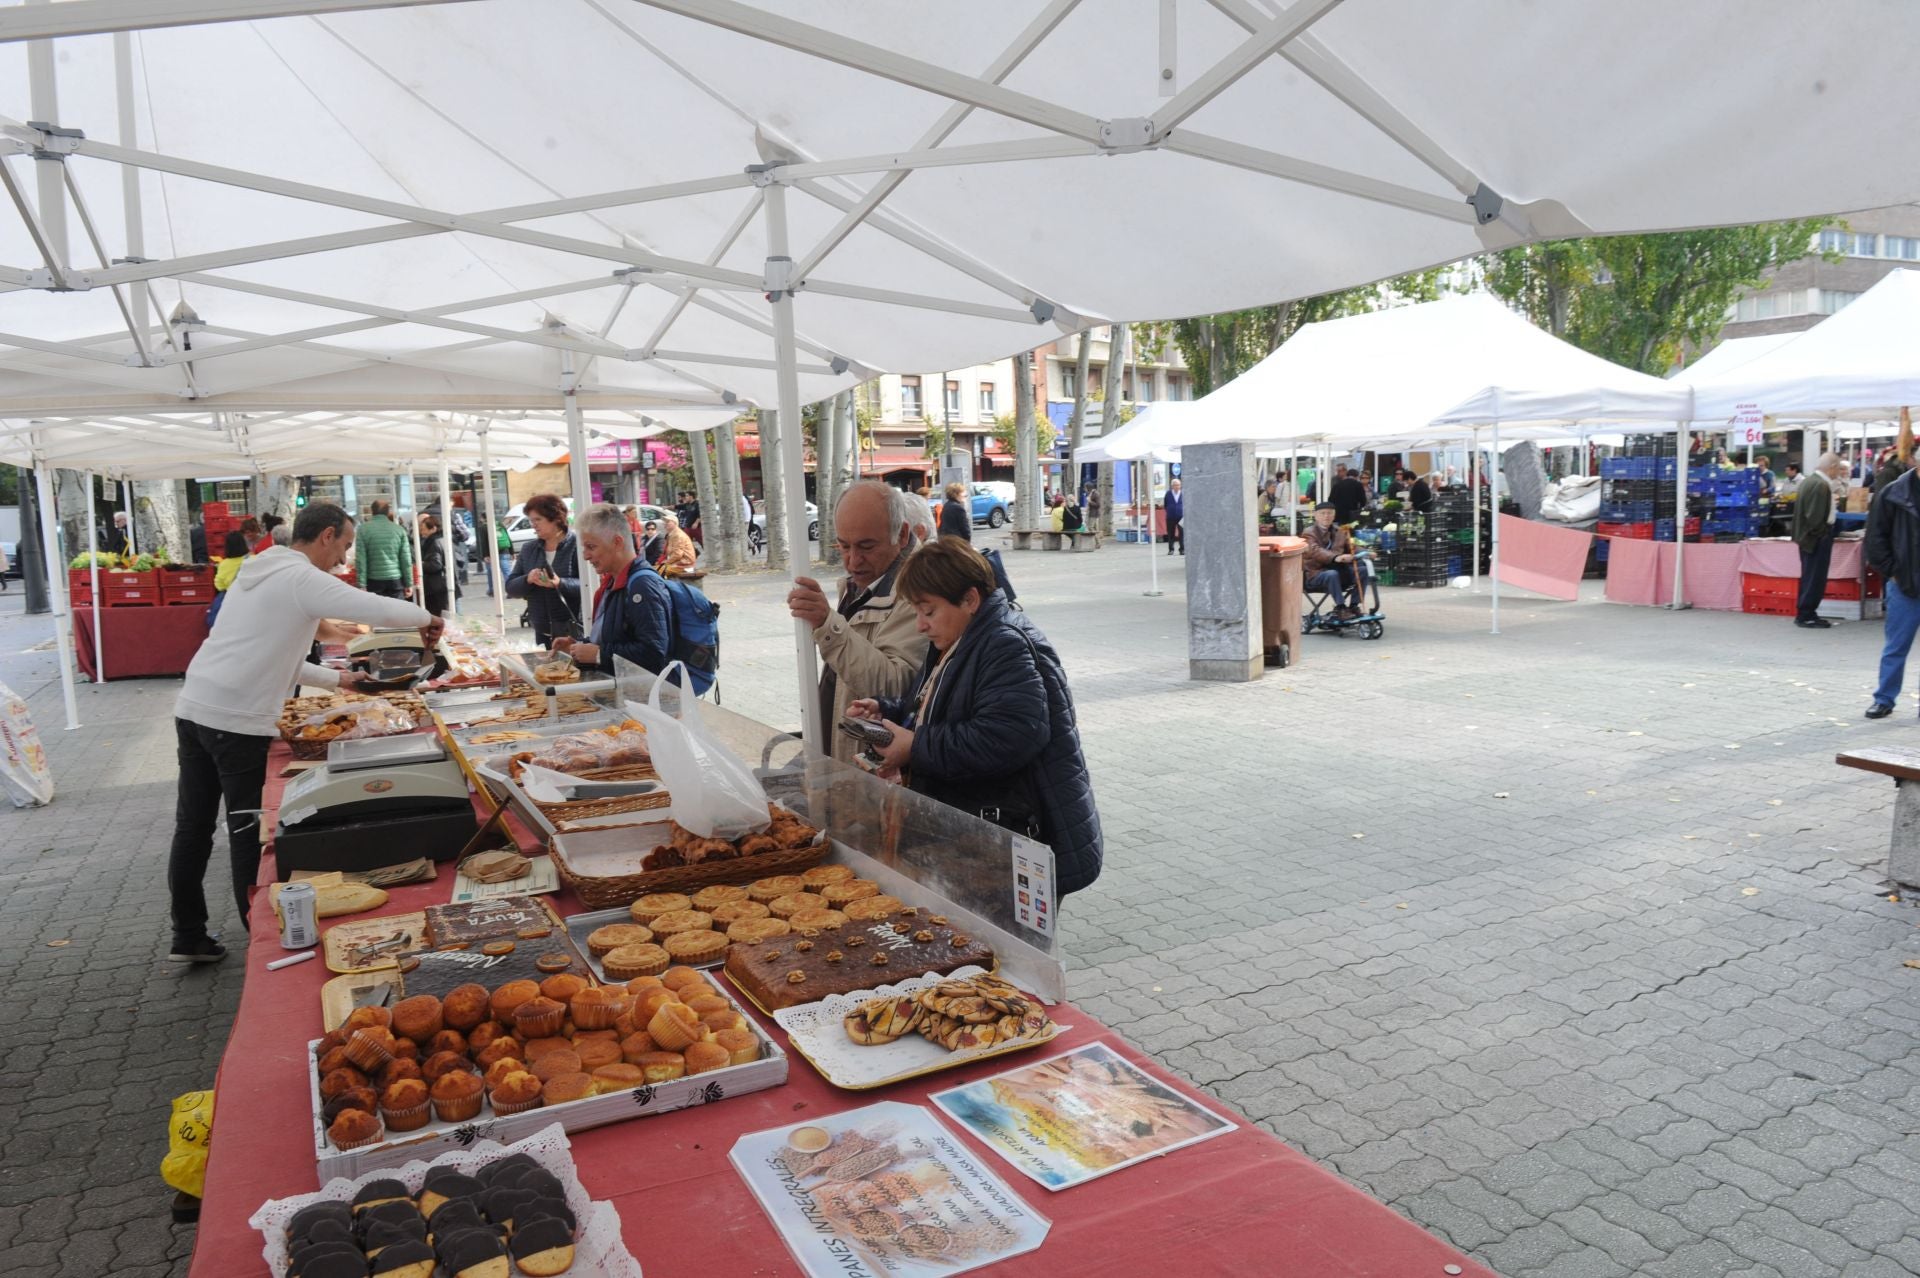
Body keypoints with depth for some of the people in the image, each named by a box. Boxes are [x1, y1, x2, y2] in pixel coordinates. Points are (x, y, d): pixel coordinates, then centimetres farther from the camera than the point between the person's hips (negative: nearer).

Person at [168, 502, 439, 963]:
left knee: (193, 828, 14)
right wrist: (426, 618, -1)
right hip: (237, 721, -9)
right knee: (248, 833, 1)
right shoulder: (303, 578, -11)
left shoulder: (262, 572, 18)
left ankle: (188, 938, 24)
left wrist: (336, 678, 26)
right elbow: (378, 610, -21)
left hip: (193, 708, 9)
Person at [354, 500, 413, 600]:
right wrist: (409, 583, 7)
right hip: (395, 580, 1)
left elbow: (360, 559, -6)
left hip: (374, 581, -1)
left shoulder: (363, 529, -2)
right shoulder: (399, 529, 3)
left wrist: (362, 585, -5)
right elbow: (406, 559, 2)